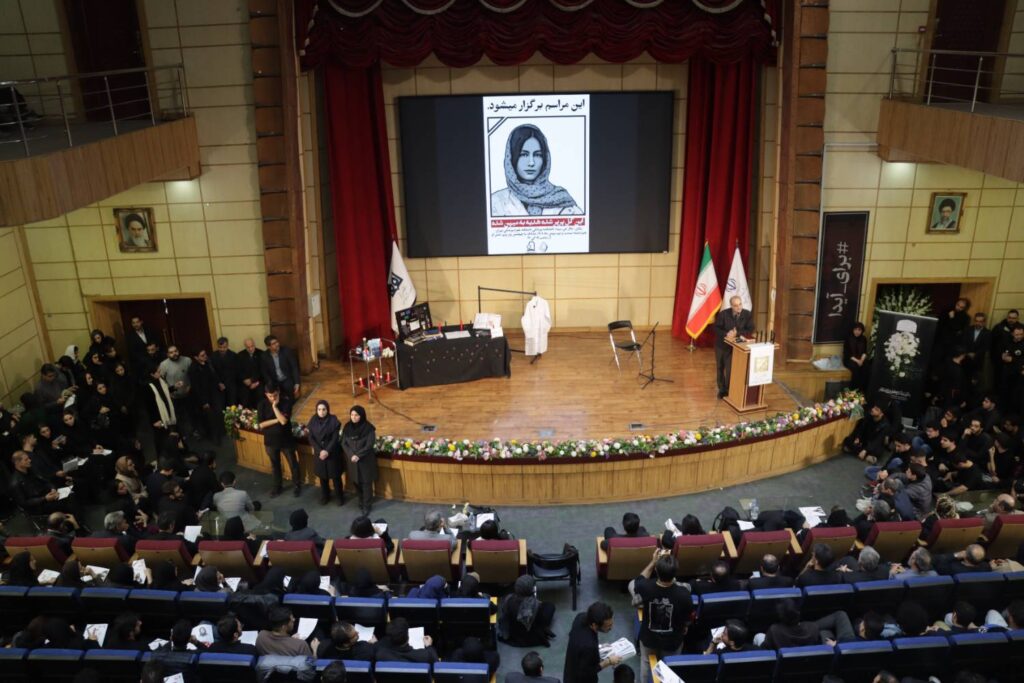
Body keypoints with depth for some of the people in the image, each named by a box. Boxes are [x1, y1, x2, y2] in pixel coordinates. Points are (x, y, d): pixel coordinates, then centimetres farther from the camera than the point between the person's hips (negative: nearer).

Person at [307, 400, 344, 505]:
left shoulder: (333, 420, -12)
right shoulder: (313, 420, -3)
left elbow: (335, 438, -12)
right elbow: (310, 437, -4)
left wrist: (327, 451, -19)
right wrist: (320, 451, -13)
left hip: (332, 453, -3)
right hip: (319, 453, 3)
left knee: (335, 476, 4)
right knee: (322, 476, 13)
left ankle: (340, 497, 19)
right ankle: (325, 496, 31)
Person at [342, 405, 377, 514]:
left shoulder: (368, 428, -13)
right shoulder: (347, 427, -1)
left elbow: (369, 445, -14)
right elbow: (343, 443, -1)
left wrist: (358, 455, -20)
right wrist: (351, 455, -15)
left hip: (366, 460, -4)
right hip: (351, 460, 4)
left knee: (366, 482, 2)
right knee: (355, 482, 12)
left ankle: (366, 505, 14)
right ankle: (361, 502, 30)